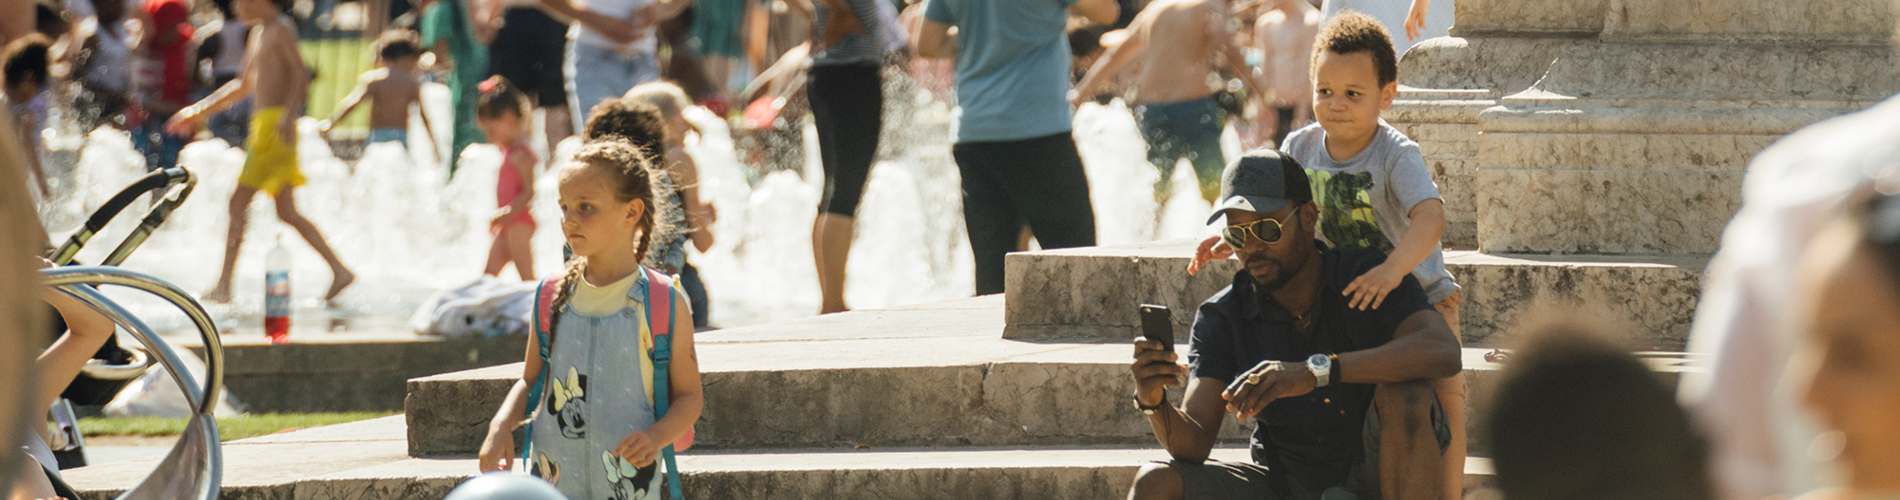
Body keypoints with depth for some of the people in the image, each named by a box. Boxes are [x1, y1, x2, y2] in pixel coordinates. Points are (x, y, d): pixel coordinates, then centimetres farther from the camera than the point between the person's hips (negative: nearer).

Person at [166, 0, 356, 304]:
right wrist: (201, 111, 32)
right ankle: (339, 270, 8)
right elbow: (246, 85, 31)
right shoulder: (259, 33, 21)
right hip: (263, 125, 9)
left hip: (276, 125, -9)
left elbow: (301, 74, -19)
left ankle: (223, 286, -9)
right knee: (286, 212, 8)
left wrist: (288, 114, -33)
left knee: (239, 202, -9)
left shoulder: (281, 30, -7)